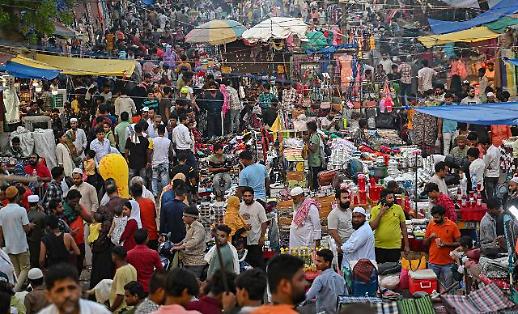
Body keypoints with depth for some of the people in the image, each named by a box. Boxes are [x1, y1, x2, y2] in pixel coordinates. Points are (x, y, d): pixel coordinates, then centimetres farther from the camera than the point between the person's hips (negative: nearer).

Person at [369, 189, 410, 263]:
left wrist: (406, 245, 4)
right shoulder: (375, 209, 1)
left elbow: (403, 227, 5)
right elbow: (372, 227, -8)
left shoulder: (398, 208, 0)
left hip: (395, 247, 0)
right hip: (379, 247, 0)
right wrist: (380, 213, -14)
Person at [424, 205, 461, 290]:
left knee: (448, 288, 5)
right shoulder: (430, 224, 3)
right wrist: (430, 237, -10)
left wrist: (446, 244, -16)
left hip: (448, 263, -2)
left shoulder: (452, 225, -5)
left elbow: (458, 243, -1)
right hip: (433, 263, 2)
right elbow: (425, 243, 10)